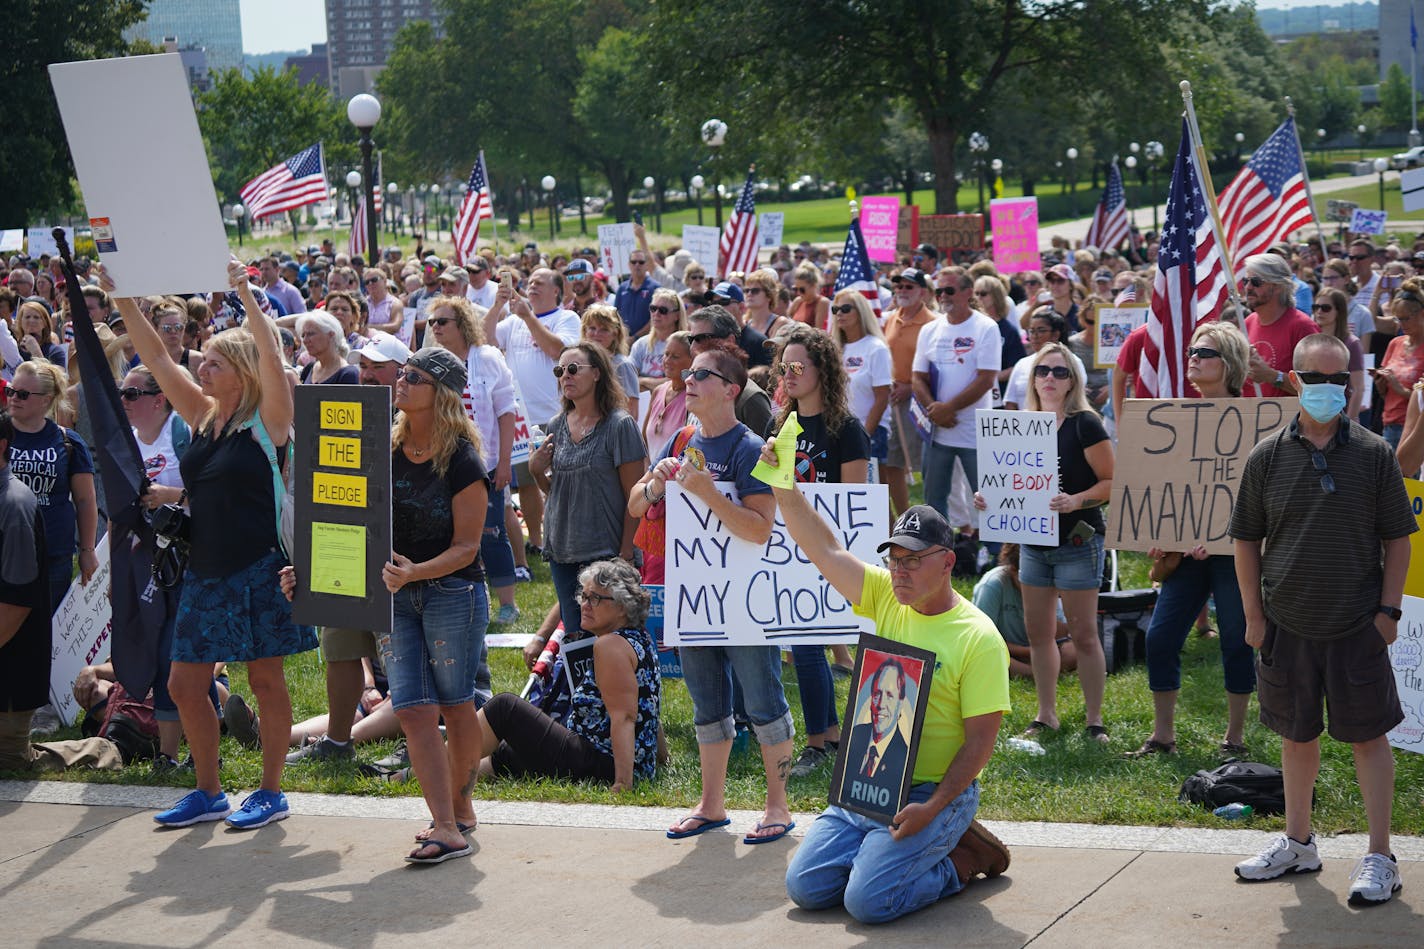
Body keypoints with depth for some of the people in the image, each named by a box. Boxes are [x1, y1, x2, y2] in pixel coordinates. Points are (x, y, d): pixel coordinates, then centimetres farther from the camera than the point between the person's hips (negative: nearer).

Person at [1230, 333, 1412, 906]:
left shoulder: (1374, 455, -2)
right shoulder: (1268, 456, 1)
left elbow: (1397, 538, 2)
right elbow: (1246, 540, 7)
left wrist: (1388, 610, -4)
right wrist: (1255, 615, 4)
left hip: (1356, 626, -2)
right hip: (1287, 625, 2)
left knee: (1368, 736, 1)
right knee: (1296, 736, 14)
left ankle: (1379, 858, 8)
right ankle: (1298, 844, 28)